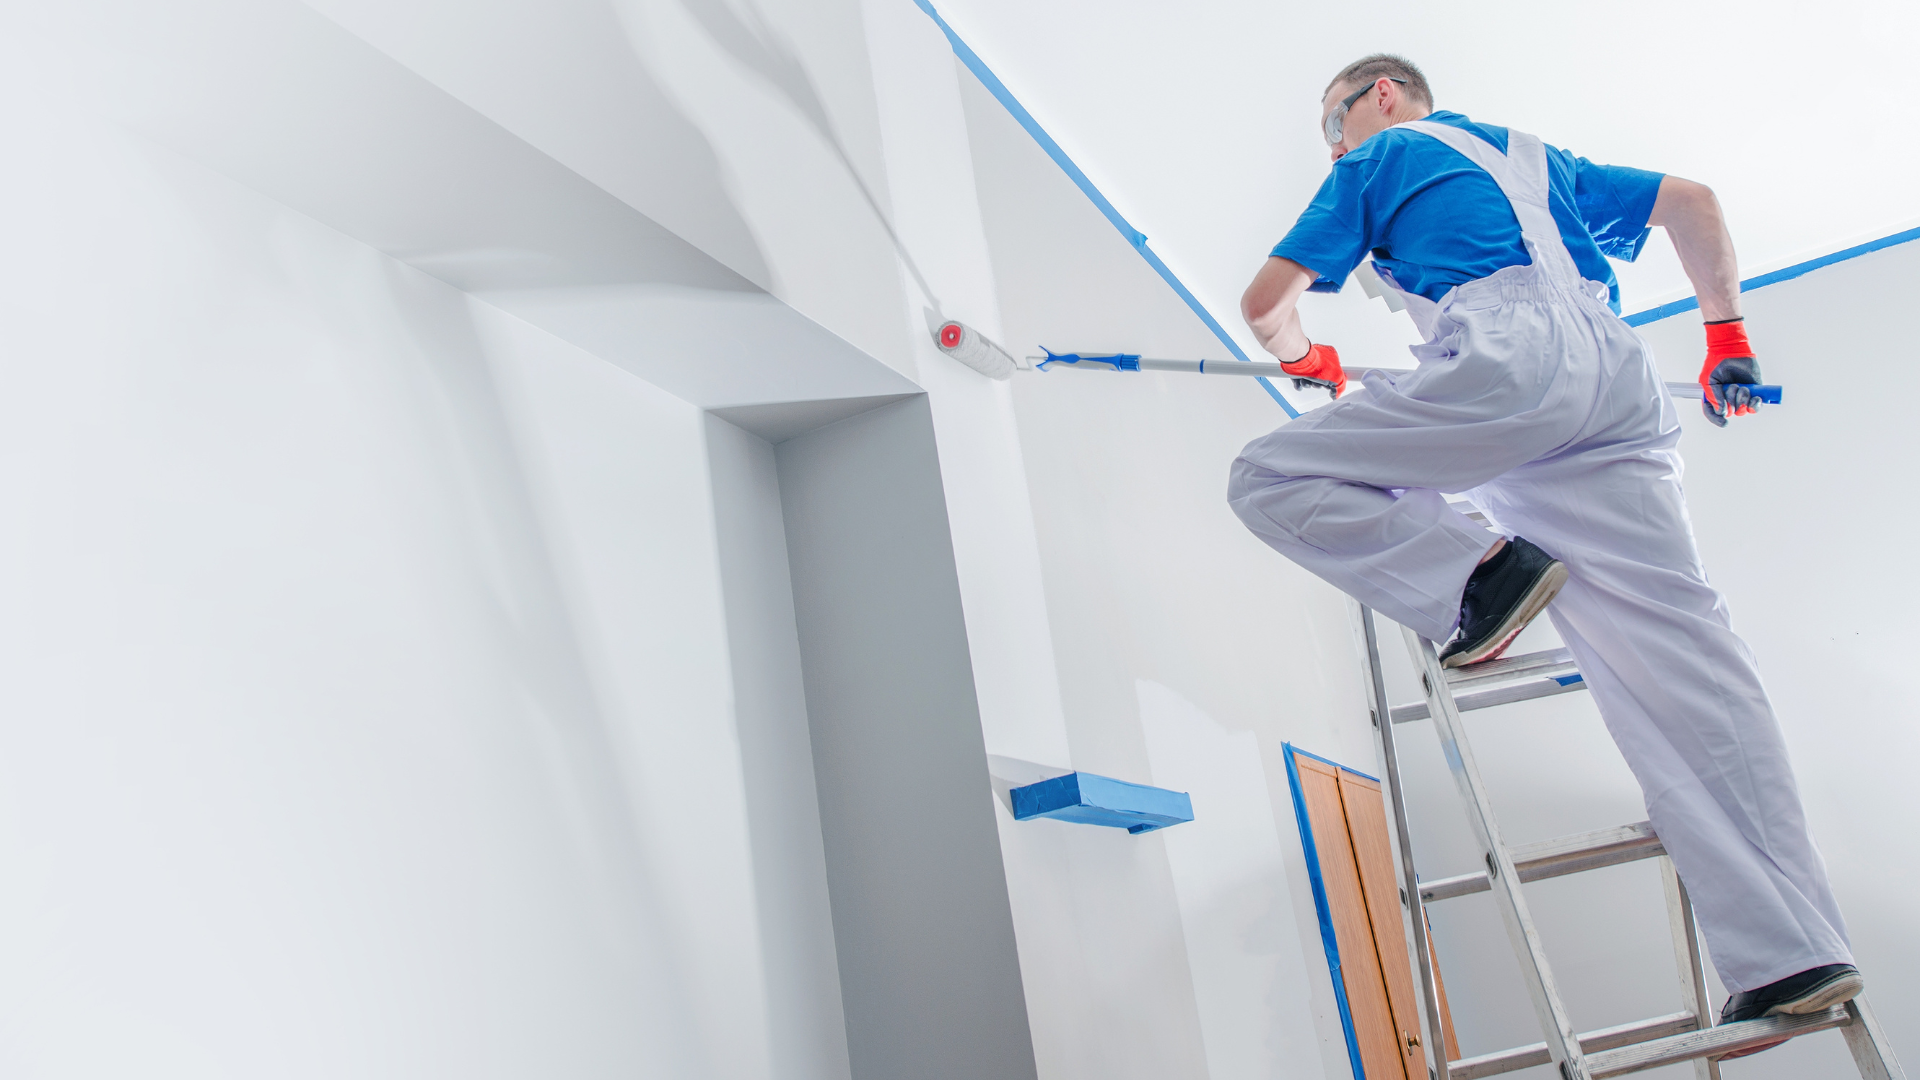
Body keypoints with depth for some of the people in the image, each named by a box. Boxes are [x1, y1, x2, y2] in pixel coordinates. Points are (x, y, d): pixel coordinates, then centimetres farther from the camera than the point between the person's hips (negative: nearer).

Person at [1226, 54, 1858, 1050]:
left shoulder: (1383, 157, 19)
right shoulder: (1536, 158, 36)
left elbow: (1265, 302, 15)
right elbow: (1693, 203, 34)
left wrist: (1302, 356, 36)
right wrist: (1725, 331, 39)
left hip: (1510, 359, -7)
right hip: (1619, 377, 7)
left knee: (1268, 478, -1)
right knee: (1677, 648, -3)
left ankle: (1478, 572, -16)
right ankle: (1791, 955, -7)